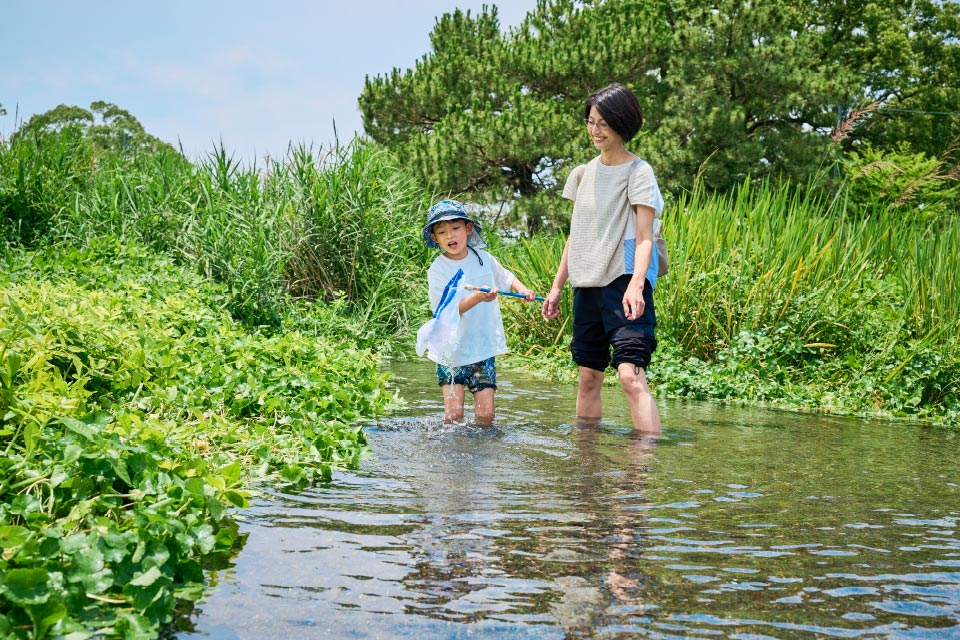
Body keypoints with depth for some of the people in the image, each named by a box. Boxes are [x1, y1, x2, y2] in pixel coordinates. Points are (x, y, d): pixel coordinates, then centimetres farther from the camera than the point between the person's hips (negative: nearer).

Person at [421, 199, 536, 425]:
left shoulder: (483, 258, 4)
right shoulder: (437, 270, -11)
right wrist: (478, 297, -33)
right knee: (454, 414, -7)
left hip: (484, 348, 3)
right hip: (452, 351, -3)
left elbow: (505, 277, 25)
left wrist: (522, 289, 7)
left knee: (486, 412, -1)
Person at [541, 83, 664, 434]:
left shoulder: (638, 172, -4)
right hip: (587, 285, 7)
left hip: (624, 282, -7)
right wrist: (557, 286, 17)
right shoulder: (584, 173, 14)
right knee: (588, 378, 10)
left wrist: (635, 285, -26)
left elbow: (644, 238, -11)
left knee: (631, 375, -20)